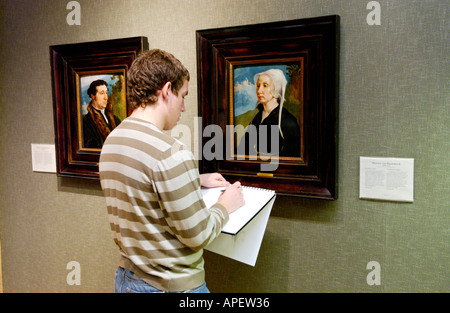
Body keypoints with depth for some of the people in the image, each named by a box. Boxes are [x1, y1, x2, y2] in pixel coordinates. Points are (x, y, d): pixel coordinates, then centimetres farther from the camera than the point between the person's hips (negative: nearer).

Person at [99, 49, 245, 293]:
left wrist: (196, 180, 16)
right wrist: (225, 205, -4)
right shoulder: (170, 153, -28)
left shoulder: (111, 141, 1)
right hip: (173, 284, -8)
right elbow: (198, 235, -22)